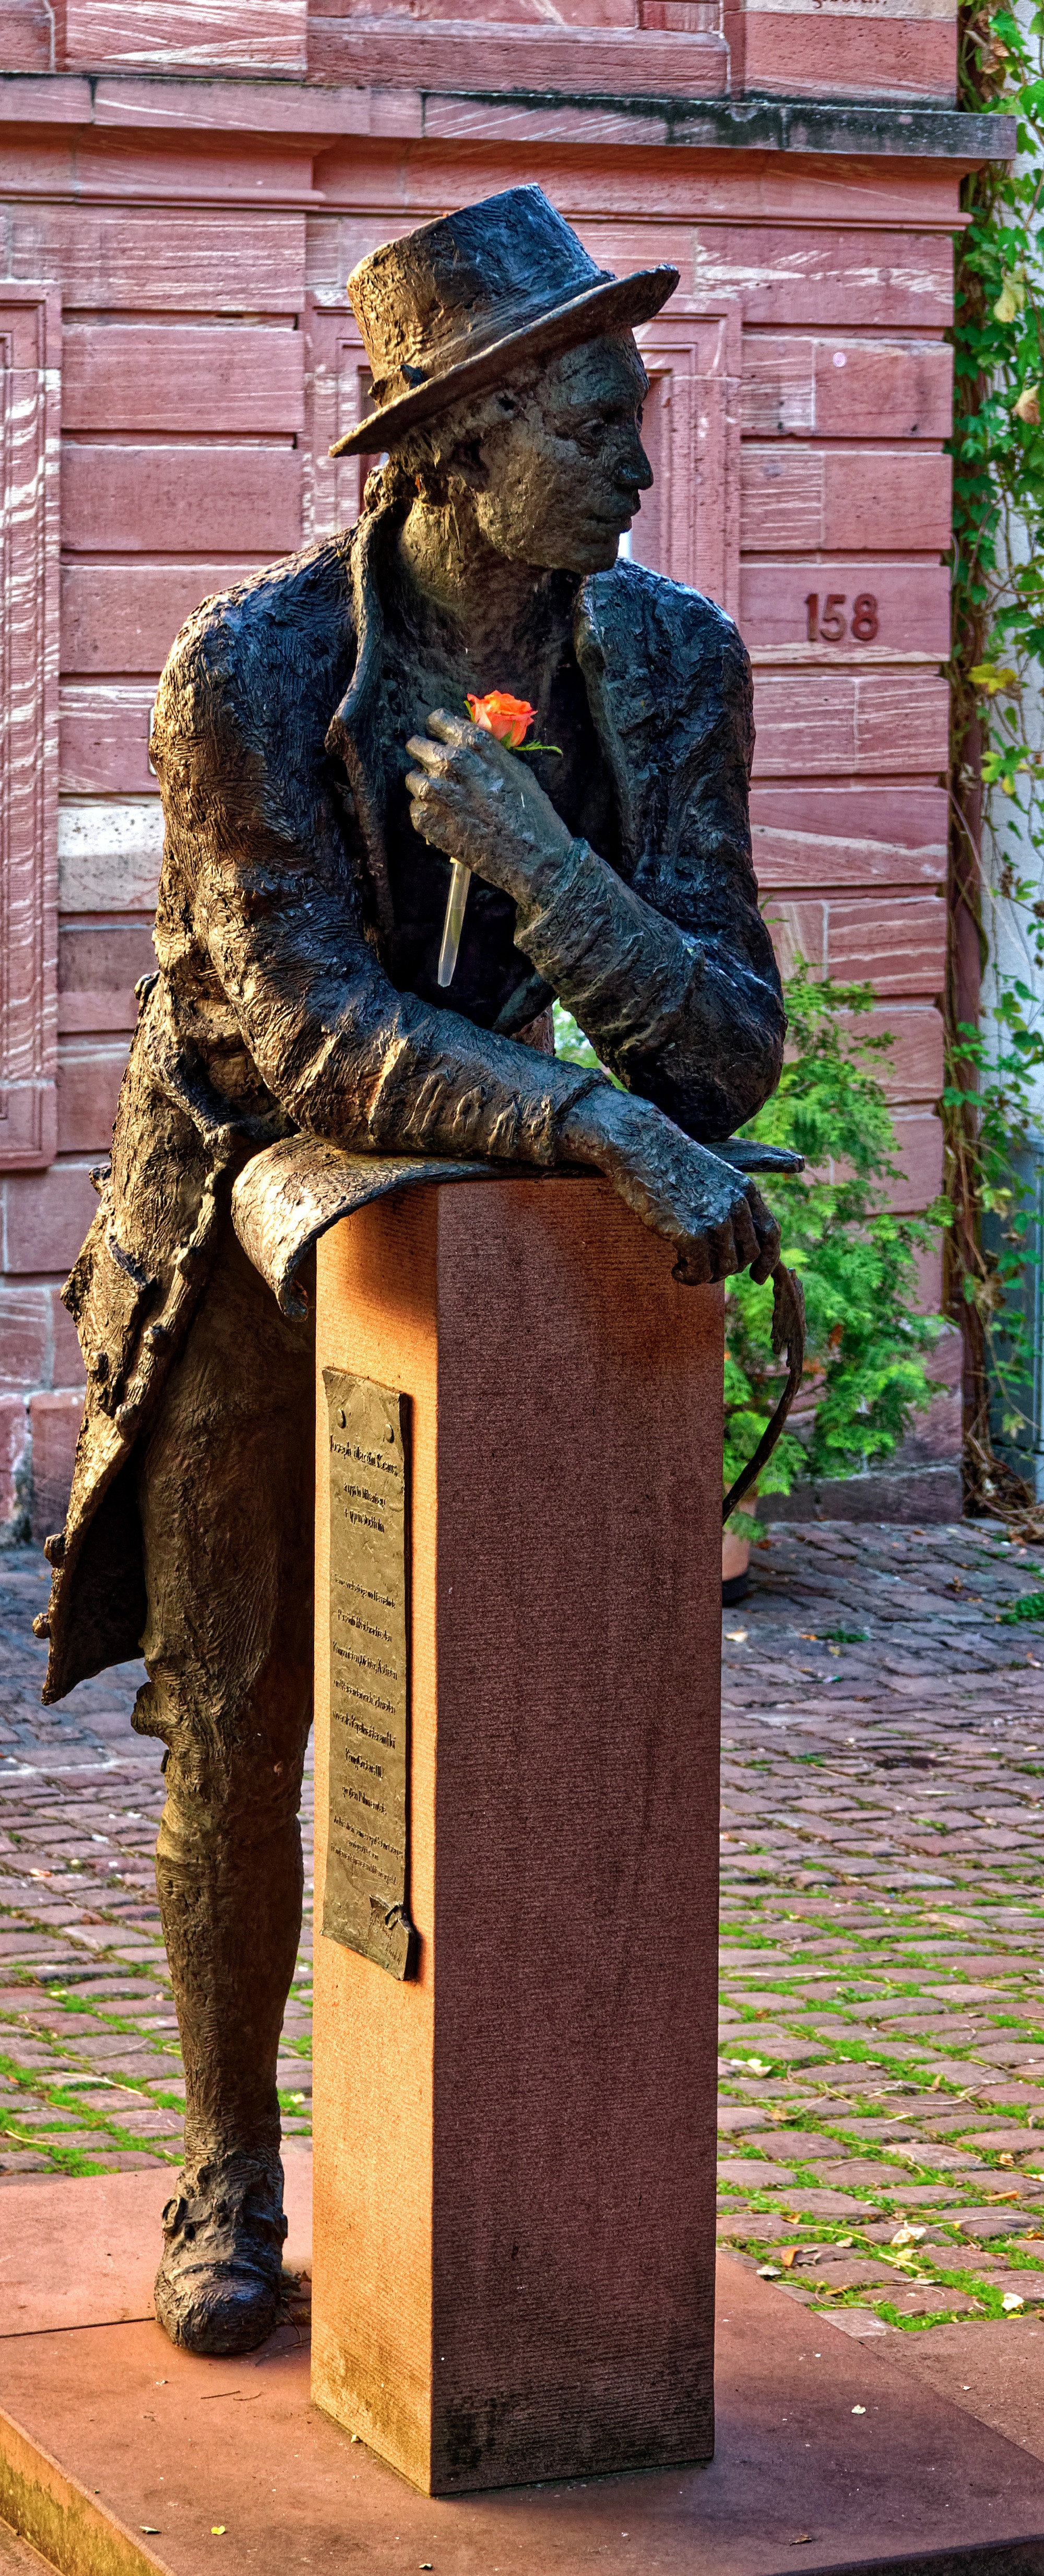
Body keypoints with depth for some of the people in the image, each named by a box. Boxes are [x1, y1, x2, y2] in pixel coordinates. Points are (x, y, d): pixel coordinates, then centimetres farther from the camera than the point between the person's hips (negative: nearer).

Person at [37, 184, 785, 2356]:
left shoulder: (671, 662, -11)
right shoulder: (251, 674, -21)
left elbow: (732, 1053, -15)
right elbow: (313, 1032, -28)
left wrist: (537, 864, -32)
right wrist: (616, 1124, -41)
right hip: (262, 1244, -2)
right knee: (236, 1743, 5)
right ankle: (231, 2181, 23)